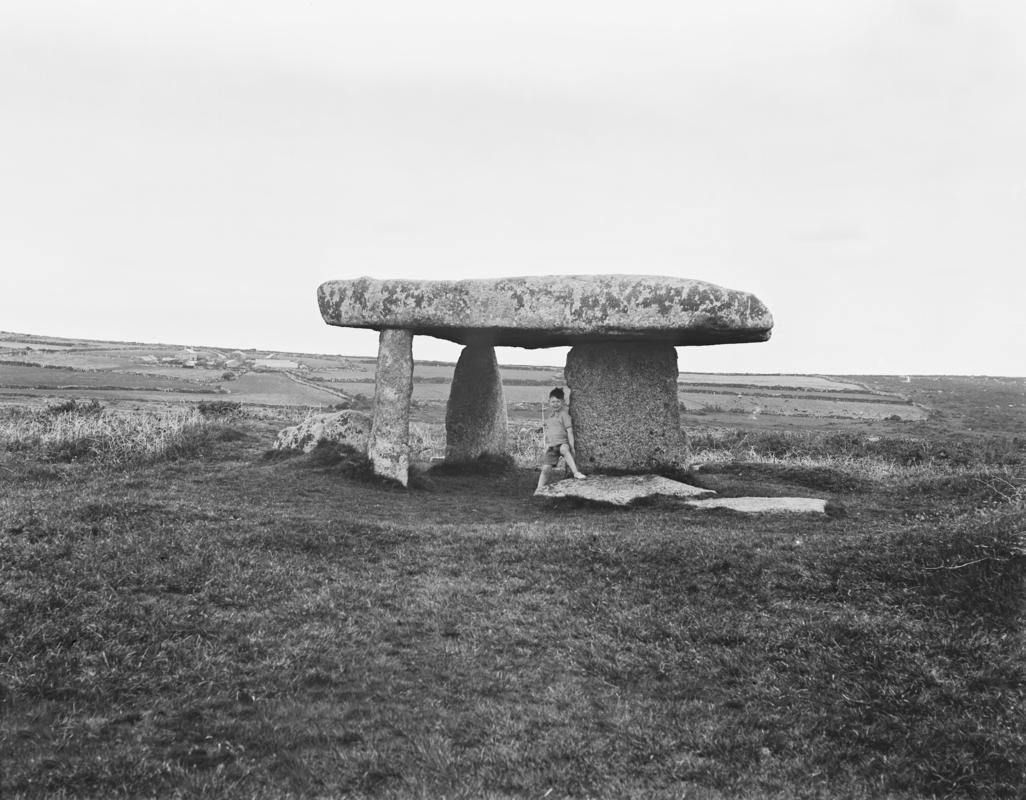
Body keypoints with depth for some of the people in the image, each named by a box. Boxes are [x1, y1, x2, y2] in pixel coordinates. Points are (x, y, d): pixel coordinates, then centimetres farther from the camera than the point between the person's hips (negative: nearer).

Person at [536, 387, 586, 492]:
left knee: (564, 449, -40)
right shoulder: (548, 415, 17)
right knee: (545, 469, -3)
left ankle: (576, 473, -47)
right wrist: (546, 445, 18)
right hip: (551, 445, 5)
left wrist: (571, 446, -13)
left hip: (562, 442, -5)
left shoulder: (563, 414, -2)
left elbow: (569, 430, -7)